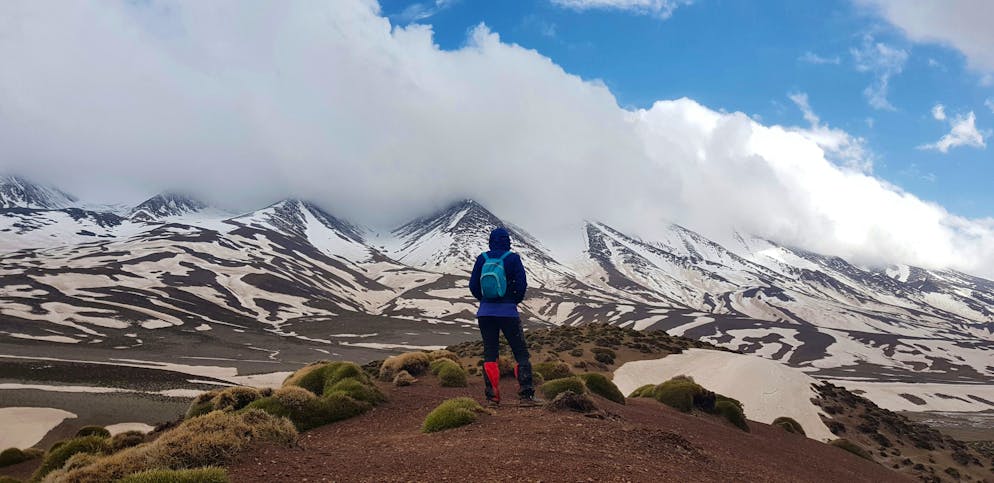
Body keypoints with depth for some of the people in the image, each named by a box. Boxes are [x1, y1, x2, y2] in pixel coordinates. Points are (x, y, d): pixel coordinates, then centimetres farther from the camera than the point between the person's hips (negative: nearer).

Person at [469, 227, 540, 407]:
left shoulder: (482, 259, 3)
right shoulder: (512, 258, -5)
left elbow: (473, 285, 3)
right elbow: (522, 284, -9)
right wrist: (516, 300, 8)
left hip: (485, 312, 3)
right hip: (508, 312, -3)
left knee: (490, 353, 8)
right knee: (521, 352, 4)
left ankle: (492, 396, 5)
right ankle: (525, 395, -2)